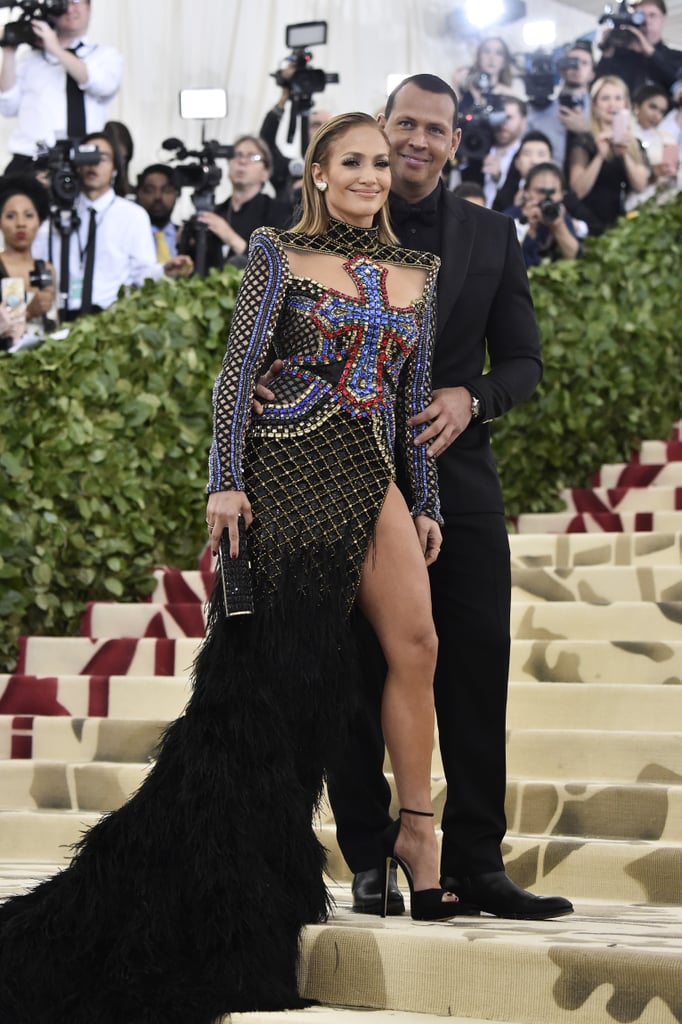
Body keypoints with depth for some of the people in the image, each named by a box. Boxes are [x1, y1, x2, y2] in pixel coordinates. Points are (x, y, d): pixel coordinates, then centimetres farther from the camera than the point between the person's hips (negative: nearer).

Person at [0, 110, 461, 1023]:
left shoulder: (417, 274, 14)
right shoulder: (280, 255, 1)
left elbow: (417, 395, 16)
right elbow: (239, 369, -4)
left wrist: (428, 502, 12)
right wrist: (227, 480, -13)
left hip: (372, 476, 5)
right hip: (293, 463, -5)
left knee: (416, 644, -6)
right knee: (282, 656, -2)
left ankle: (416, 830, 4)